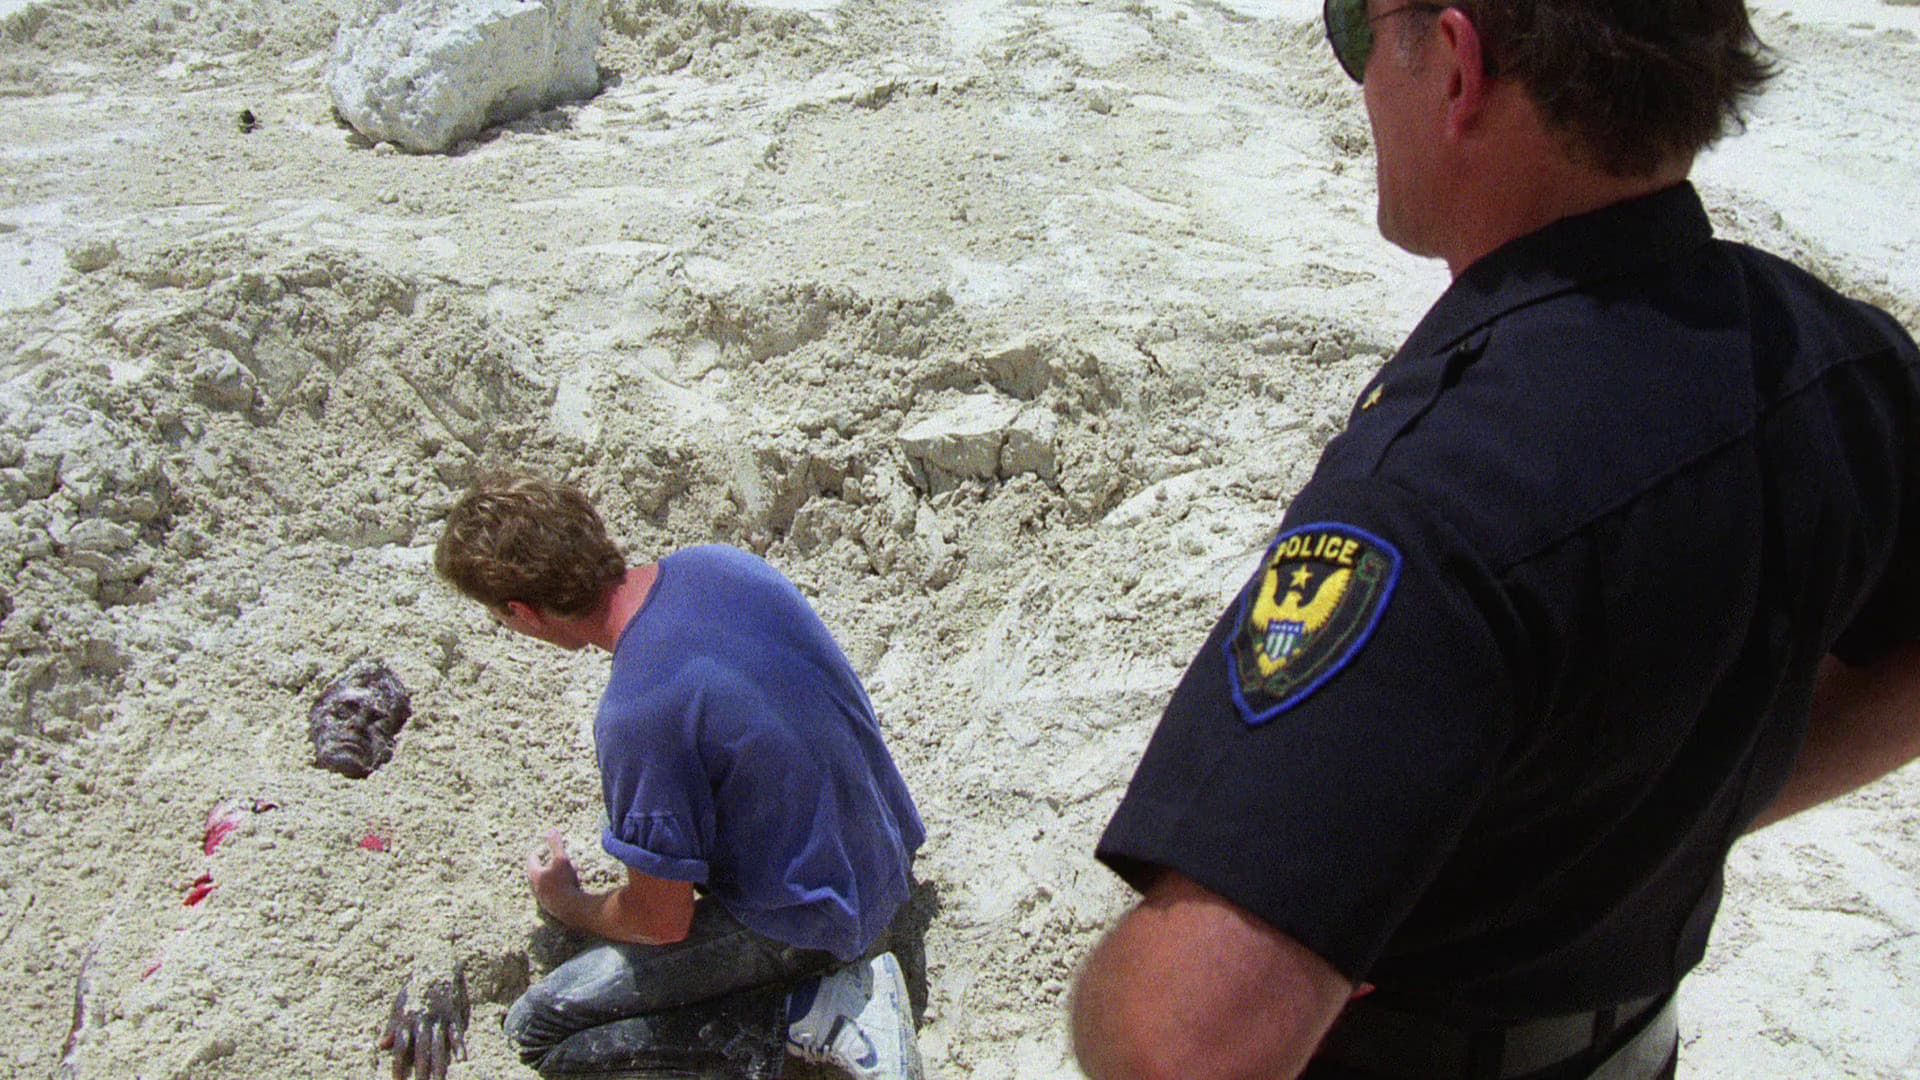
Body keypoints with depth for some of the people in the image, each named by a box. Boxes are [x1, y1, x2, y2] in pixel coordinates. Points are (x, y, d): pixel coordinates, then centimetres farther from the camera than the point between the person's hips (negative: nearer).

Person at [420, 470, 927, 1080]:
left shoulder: (636, 718, -31)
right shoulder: (719, 562, -8)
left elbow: (662, 922, -17)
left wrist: (567, 905, 5)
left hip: (808, 924, -8)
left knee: (536, 1029, 1)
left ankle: (808, 1014, -6)